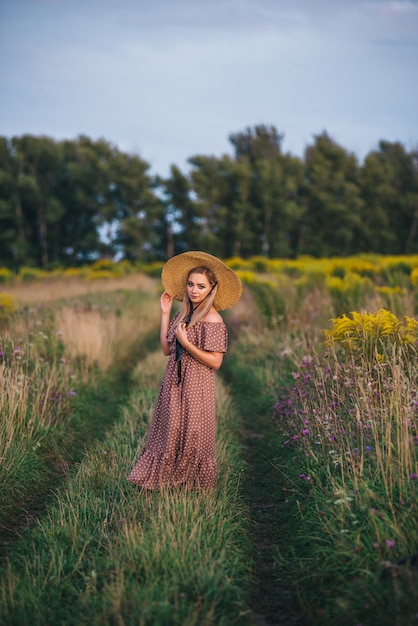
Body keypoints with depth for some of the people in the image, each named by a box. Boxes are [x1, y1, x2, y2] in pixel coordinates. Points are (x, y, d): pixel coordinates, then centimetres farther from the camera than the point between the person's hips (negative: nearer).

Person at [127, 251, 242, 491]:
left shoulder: (212, 319, -14)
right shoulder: (183, 314, 8)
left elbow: (215, 362, -17)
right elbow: (167, 349, 5)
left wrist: (186, 343, -20)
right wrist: (165, 313, 4)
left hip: (196, 388, -7)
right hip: (175, 384, 7)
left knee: (192, 437, 4)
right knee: (172, 434, 14)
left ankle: (194, 487, 20)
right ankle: (170, 481, 29)